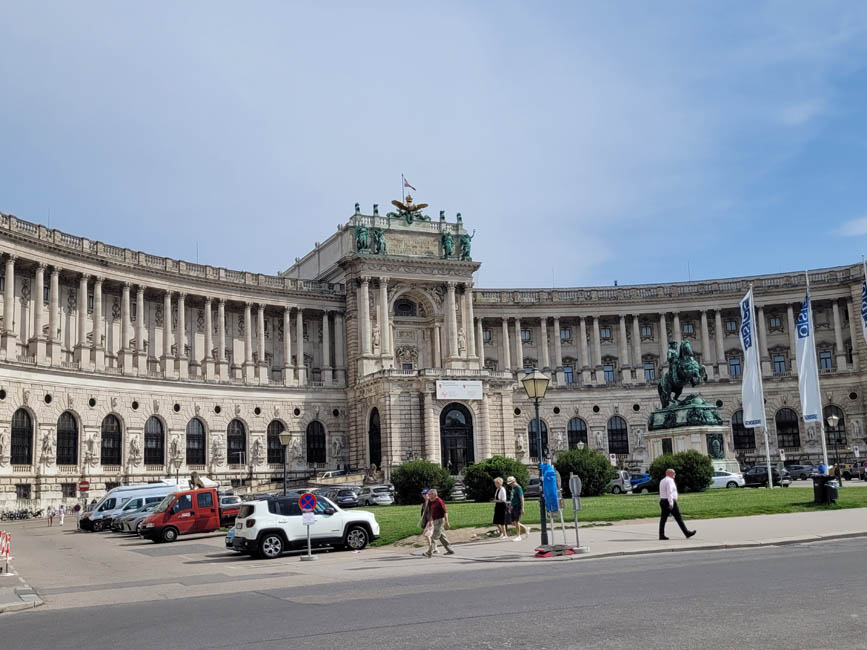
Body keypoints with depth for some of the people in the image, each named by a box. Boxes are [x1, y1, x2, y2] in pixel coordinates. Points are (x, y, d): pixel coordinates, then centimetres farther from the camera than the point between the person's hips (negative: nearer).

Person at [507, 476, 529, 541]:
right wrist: (510, 508, 22)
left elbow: (522, 498, -15)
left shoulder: (518, 488, -12)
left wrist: (522, 508, -19)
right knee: (513, 522, 9)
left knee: (516, 521, -5)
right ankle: (526, 528, 24)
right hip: (513, 507, 9)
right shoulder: (512, 488, 15)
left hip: (518, 507, -9)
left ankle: (518, 536, 3)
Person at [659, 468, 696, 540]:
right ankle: (687, 533, 1)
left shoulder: (662, 481, 19)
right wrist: (671, 503, -23)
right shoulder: (670, 481, -11)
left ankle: (661, 535, -2)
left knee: (663, 518, 3)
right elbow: (669, 492, -20)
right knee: (678, 518, -3)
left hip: (662, 501, 9)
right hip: (669, 502, -9)